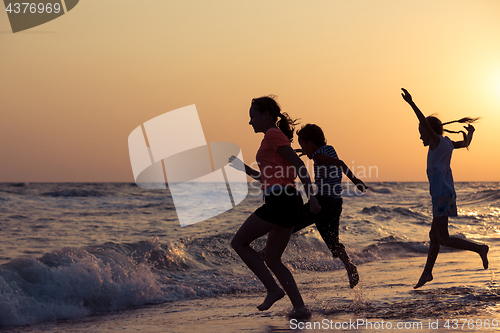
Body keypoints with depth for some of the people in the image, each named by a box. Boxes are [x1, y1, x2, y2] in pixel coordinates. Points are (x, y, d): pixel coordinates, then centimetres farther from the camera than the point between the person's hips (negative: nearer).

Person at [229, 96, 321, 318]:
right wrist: (243, 167, 25)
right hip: (290, 202, 10)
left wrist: (311, 198, -20)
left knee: (239, 243, 2)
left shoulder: (273, 135, -5)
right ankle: (300, 308, 6)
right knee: (272, 260, 13)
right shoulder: (276, 137, 24)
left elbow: (299, 166, -14)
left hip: (279, 200, -10)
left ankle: (273, 289, -3)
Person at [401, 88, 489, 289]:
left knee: (443, 240, -10)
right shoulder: (448, 144, 13)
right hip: (448, 194, 10)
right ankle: (427, 273, 21)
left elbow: (425, 123, -23)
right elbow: (465, 143, 32)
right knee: (434, 235, 14)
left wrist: (411, 103, -27)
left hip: (442, 195, -10)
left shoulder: (438, 141, -8)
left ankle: (479, 248, -11)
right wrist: (470, 132, 52)